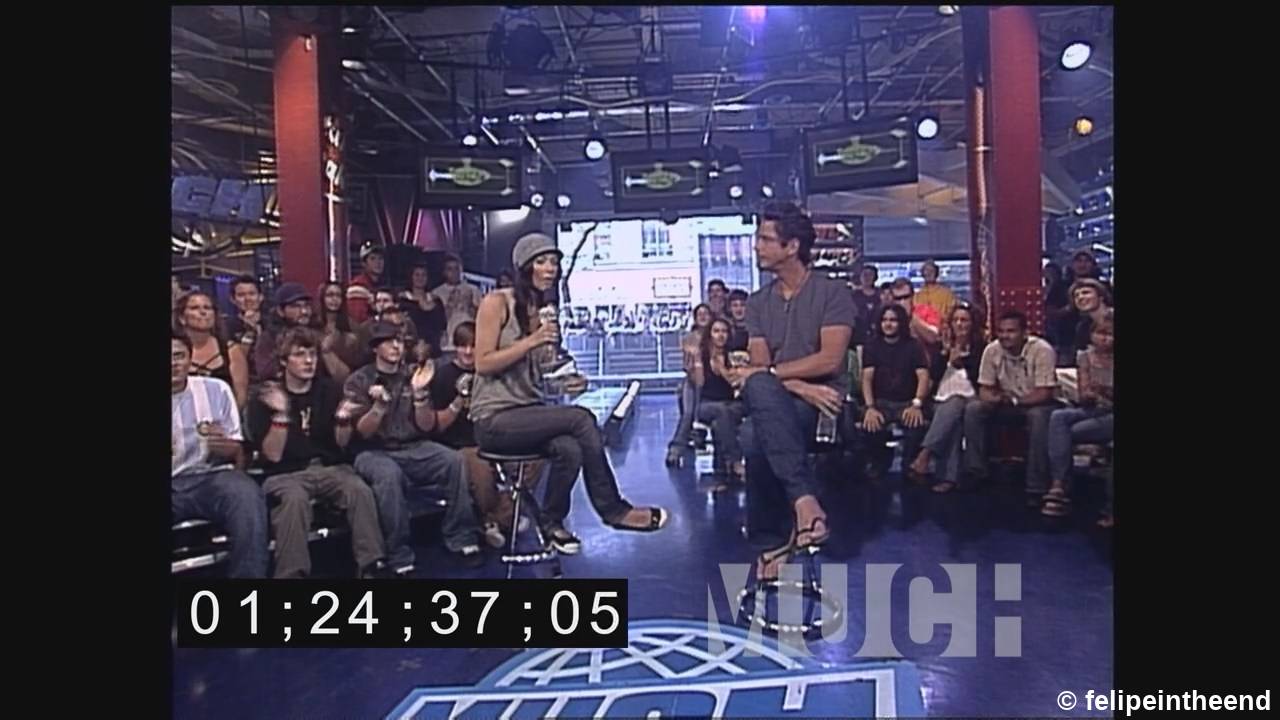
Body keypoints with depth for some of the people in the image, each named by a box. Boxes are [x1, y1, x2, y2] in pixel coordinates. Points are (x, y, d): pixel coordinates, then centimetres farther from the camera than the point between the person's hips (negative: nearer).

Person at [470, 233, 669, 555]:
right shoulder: (497, 303, -6)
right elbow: (483, 364, -13)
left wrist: (569, 381, -3)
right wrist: (532, 340, -19)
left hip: (529, 413, 6)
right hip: (495, 418, -6)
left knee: (570, 449, -29)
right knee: (581, 419, -25)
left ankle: (552, 522, -7)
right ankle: (613, 510, -11)